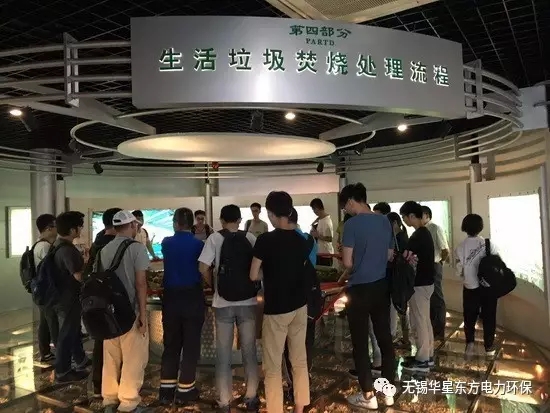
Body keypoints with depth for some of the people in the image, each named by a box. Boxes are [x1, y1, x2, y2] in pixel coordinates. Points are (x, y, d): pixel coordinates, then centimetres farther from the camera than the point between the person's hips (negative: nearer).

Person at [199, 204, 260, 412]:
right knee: (249, 350, 14)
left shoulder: (215, 238, -4)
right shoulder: (250, 238, 0)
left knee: (223, 353, 10)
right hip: (247, 301, 1)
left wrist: (214, 285, 7)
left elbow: (203, 268, -9)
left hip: (223, 302, -1)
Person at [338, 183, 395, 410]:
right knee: (384, 338, 15)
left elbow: (347, 262, -15)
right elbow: (390, 255, 12)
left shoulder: (352, 224, -16)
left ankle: (368, 395, 16)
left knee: (360, 343, 6)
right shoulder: (385, 221, 3)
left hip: (360, 289, -6)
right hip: (382, 286, 7)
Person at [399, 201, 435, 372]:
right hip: (425, 281, 10)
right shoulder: (425, 233, 10)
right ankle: (428, 355, 26)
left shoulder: (417, 236, -21)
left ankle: (422, 360, 9)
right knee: (425, 320, 16)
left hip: (419, 284, -10)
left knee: (419, 322, 0)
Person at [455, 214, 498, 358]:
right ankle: (489, 347, 20)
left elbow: (460, 270, -7)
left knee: (470, 317, 15)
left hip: (470, 288, 0)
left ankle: (470, 343, 4)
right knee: (489, 317, 13)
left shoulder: (460, 247, -9)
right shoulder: (488, 244, -11)